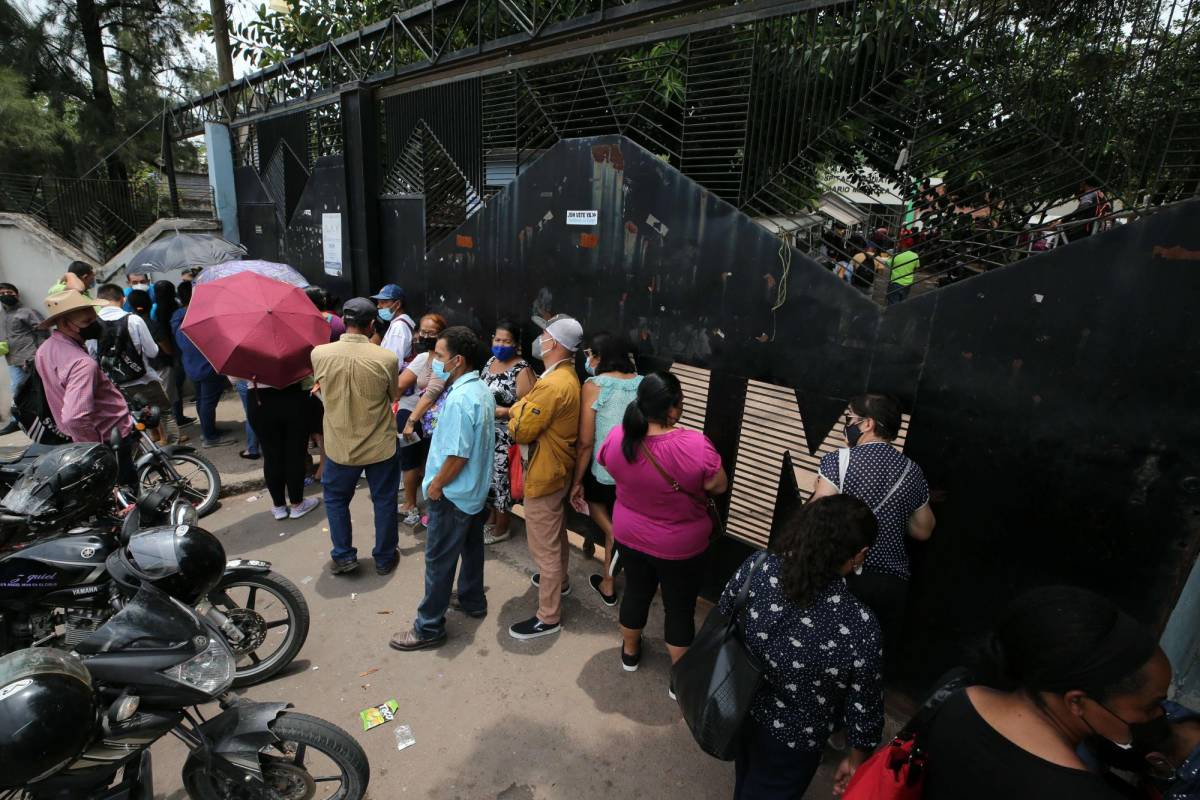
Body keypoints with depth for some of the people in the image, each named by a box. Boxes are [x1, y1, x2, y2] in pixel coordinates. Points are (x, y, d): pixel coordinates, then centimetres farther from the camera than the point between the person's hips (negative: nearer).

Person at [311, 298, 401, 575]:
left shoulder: (319, 354, -13)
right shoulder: (387, 358, -19)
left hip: (339, 447, 1)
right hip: (381, 447, -1)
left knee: (335, 499, 24)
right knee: (384, 501, 17)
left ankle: (343, 556, 29)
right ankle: (385, 558, 29)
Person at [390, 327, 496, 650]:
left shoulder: (459, 399, -28)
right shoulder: (482, 389, 2)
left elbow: (457, 455, -27)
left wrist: (436, 484, -13)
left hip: (454, 493, -9)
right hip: (476, 488, 9)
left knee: (439, 560, 5)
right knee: (471, 547, 23)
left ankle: (429, 627, 19)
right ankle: (473, 601, 41)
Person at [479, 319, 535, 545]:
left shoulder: (522, 370, -18)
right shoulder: (491, 361, 7)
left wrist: (498, 411, -27)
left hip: (505, 437, -7)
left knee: (501, 479, 5)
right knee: (489, 476, 19)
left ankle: (501, 529, 23)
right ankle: (491, 519, 38)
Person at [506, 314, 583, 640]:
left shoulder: (552, 384, -28)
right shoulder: (567, 375, 5)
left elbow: (519, 430, -23)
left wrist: (520, 404, -6)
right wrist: (527, 404, -5)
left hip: (543, 474, -10)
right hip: (558, 468, 10)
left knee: (544, 546, 2)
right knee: (556, 535, 28)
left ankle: (548, 617, 16)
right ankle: (559, 581, 48)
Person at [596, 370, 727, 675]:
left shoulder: (617, 438, -19)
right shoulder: (696, 445, -31)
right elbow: (719, 487, -14)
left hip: (629, 535, 4)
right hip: (680, 545, -3)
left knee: (636, 592, 26)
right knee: (680, 607, 18)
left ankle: (629, 652, 49)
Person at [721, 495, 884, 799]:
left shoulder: (756, 566, -26)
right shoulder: (859, 628, -35)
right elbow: (863, 705, -17)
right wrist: (857, 759, 4)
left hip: (738, 710, 4)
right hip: (791, 741, -3)